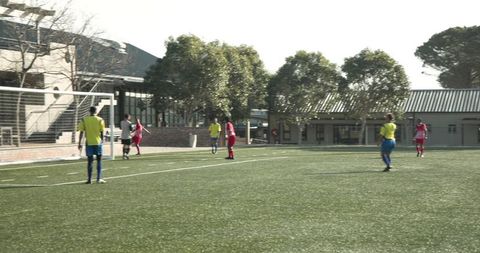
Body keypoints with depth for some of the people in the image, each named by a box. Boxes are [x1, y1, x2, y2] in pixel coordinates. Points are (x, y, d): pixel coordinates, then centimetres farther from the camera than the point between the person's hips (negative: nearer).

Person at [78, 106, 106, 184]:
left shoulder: (84, 120, 1)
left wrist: (79, 143, 2)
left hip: (88, 143, 1)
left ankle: (89, 179, 6)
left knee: (90, 161, 6)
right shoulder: (100, 120, -2)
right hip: (98, 142, -1)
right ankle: (99, 178, 3)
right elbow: (102, 132, -2)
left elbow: (81, 132, -2)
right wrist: (102, 141, 11)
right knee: (99, 160, 7)